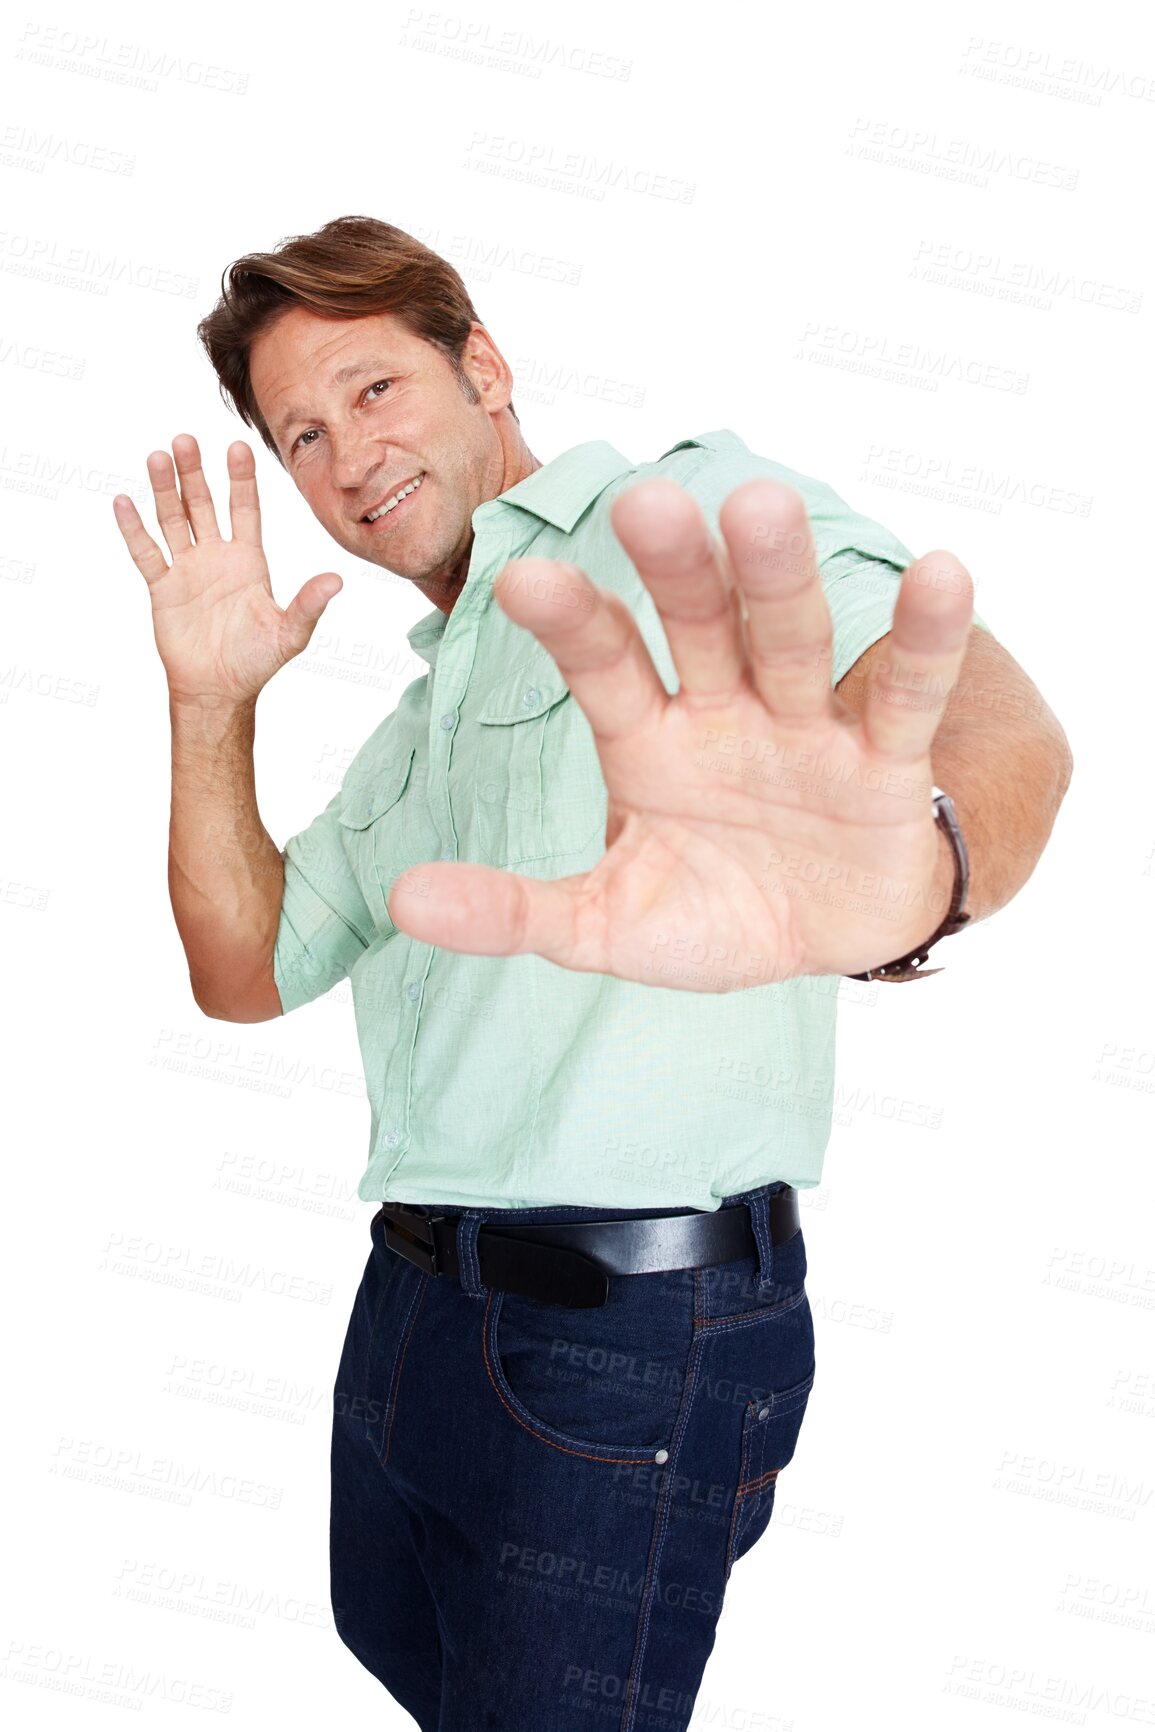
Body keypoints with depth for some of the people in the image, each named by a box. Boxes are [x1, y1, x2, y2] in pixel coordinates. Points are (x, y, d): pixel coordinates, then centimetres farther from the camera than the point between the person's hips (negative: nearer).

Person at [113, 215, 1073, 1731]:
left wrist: (911, 865, -54)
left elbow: (997, 723, -28)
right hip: (411, 1304, 9)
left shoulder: (696, 513, -9)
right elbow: (248, 973, 18)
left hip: (633, 1332, -9)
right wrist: (211, 700, 3)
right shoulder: (421, 720, 19)